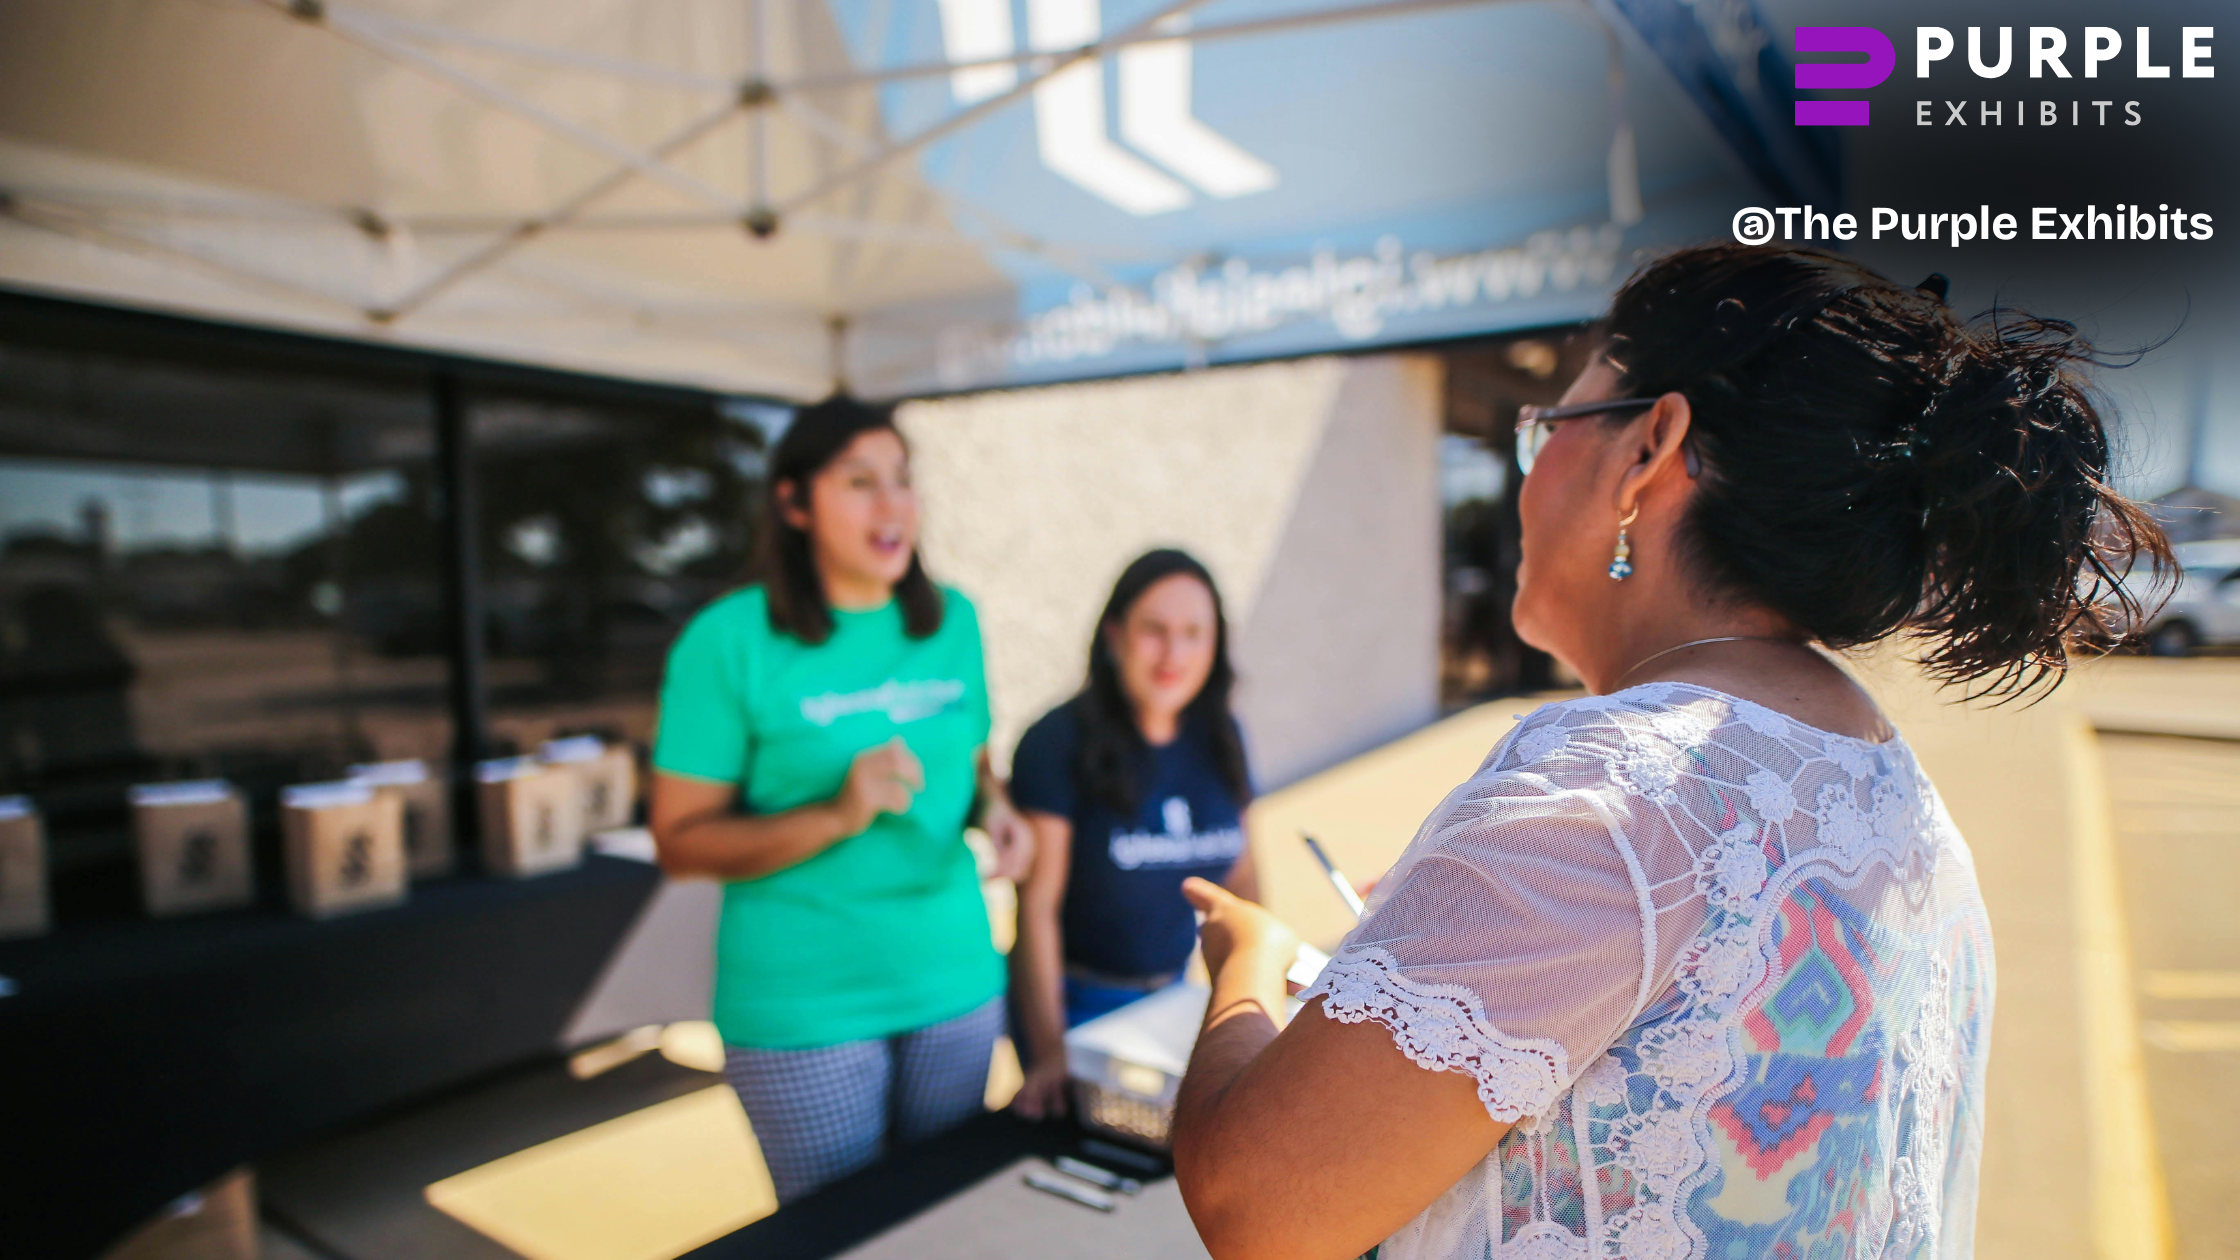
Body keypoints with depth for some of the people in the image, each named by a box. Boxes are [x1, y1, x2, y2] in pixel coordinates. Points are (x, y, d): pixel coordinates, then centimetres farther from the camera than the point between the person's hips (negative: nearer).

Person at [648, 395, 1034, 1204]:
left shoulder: (953, 622, 3)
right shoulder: (731, 640, -10)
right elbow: (680, 842, -10)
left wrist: (996, 811, -7)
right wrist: (836, 815, -23)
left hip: (955, 981, 4)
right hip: (804, 1009, -4)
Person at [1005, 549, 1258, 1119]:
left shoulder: (1219, 737, 1)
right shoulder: (1060, 742, -16)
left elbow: (1238, 873, 10)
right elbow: (1037, 905, -17)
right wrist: (1049, 1051, -21)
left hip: (1172, 993, 5)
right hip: (1079, 1002, -5)